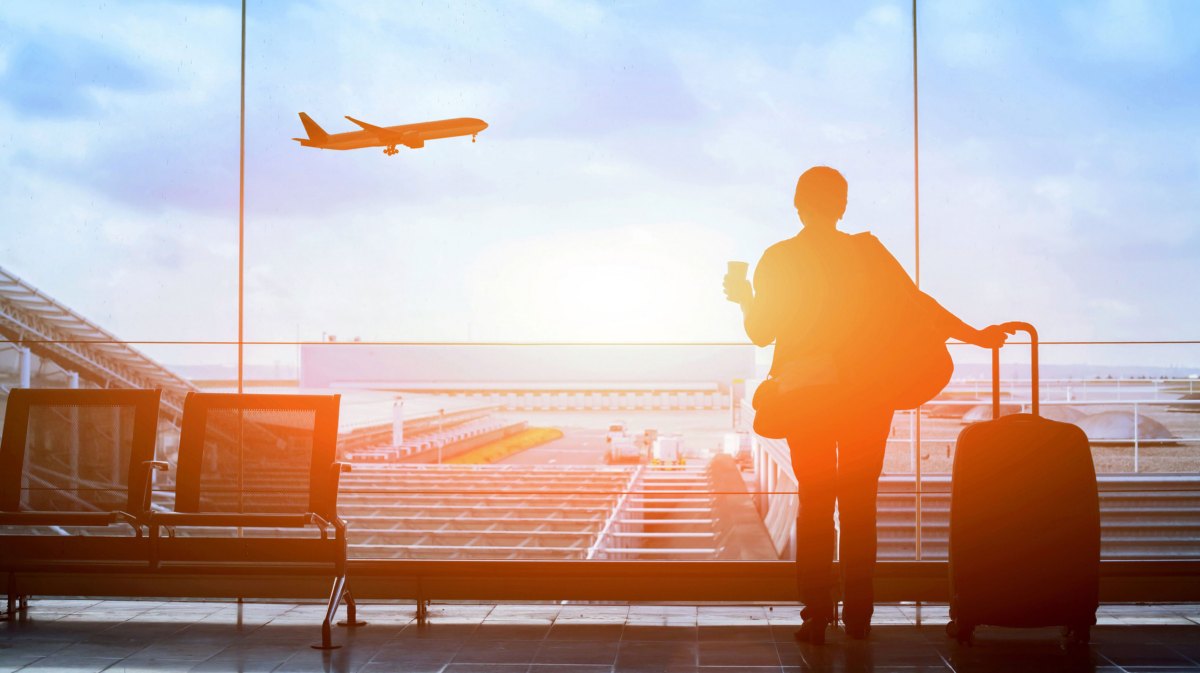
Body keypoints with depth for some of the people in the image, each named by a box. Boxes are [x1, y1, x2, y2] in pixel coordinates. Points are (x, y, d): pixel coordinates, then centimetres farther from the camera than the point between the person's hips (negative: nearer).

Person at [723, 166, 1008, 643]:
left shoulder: (777, 260, -4)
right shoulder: (868, 253, -4)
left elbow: (761, 333, -2)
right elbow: (917, 303, -7)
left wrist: (745, 299, 17)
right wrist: (975, 336, 0)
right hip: (865, 397, 0)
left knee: (814, 502, 7)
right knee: (859, 503, 9)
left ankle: (817, 617, 2)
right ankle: (858, 616, 9)